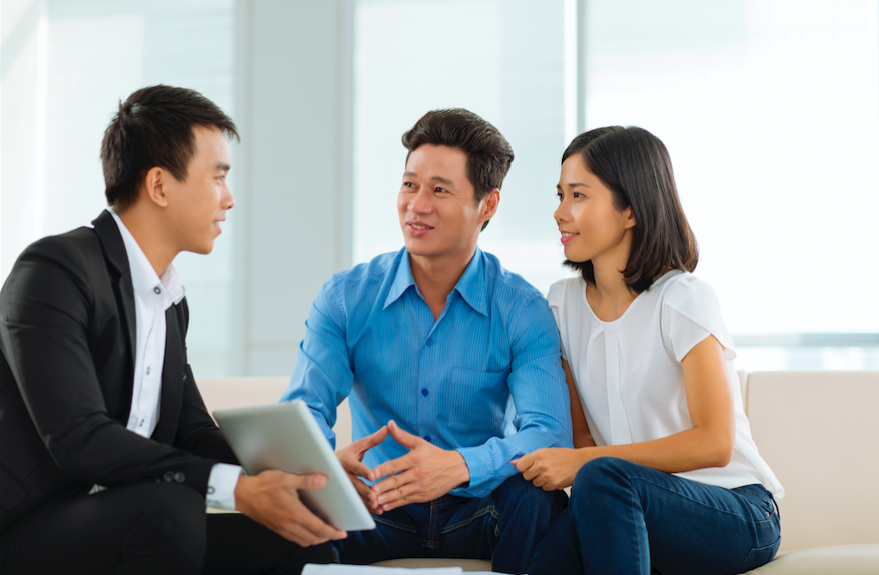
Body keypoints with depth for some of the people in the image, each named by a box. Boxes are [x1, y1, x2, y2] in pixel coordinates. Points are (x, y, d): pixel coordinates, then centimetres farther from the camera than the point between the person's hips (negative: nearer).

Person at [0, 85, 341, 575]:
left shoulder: (172, 302, 15)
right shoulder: (54, 270, -14)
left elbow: (193, 432, 15)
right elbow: (78, 438, -24)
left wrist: (291, 477, -4)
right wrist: (234, 487, -29)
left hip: (131, 529, 8)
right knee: (170, 510, -34)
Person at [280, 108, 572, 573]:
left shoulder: (523, 311, -6)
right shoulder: (345, 298, 0)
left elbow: (549, 433, -20)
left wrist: (460, 465, -41)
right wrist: (328, 461, -37)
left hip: (477, 514, 0)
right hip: (379, 510, 0)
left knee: (535, 494, -32)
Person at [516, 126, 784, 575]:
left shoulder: (682, 301, -11)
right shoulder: (563, 303, 9)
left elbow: (713, 444, -16)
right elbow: (580, 432, 11)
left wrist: (584, 462, -21)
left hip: (738, 514, -3)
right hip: (627, 515, 3)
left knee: (602, 478, -35)